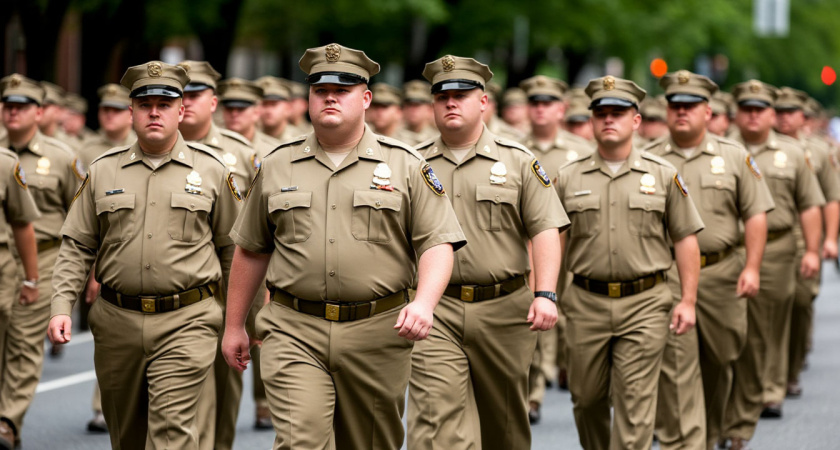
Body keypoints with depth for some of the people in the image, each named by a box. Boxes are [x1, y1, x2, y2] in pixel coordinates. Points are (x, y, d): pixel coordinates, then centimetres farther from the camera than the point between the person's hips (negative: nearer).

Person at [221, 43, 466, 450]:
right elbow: (250, 250, 16)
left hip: (377, 335, 0)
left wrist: (424, 303, -20)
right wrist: (234, 325, 16)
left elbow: (437, 243, -2)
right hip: (294, 333, 0)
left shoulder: (406, 166, 3)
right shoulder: (276, 167, 10)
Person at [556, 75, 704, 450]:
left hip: (644, 306, -2)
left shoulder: (663, 175, 3)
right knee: (586, 398, 11)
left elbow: (685, 239, 4)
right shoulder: (569, 178, 5)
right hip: (586, 303, 2)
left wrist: (688, 301, -2)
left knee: (635, 404, -6)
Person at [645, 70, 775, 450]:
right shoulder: (648, 160, 5)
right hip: (666, 276, -1)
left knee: (718, 362, 12)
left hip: (721, 273, 2)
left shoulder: (734, 157, 5)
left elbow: (755, 215, 3)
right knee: (675, 365, -8)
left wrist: (752, 268, -6)